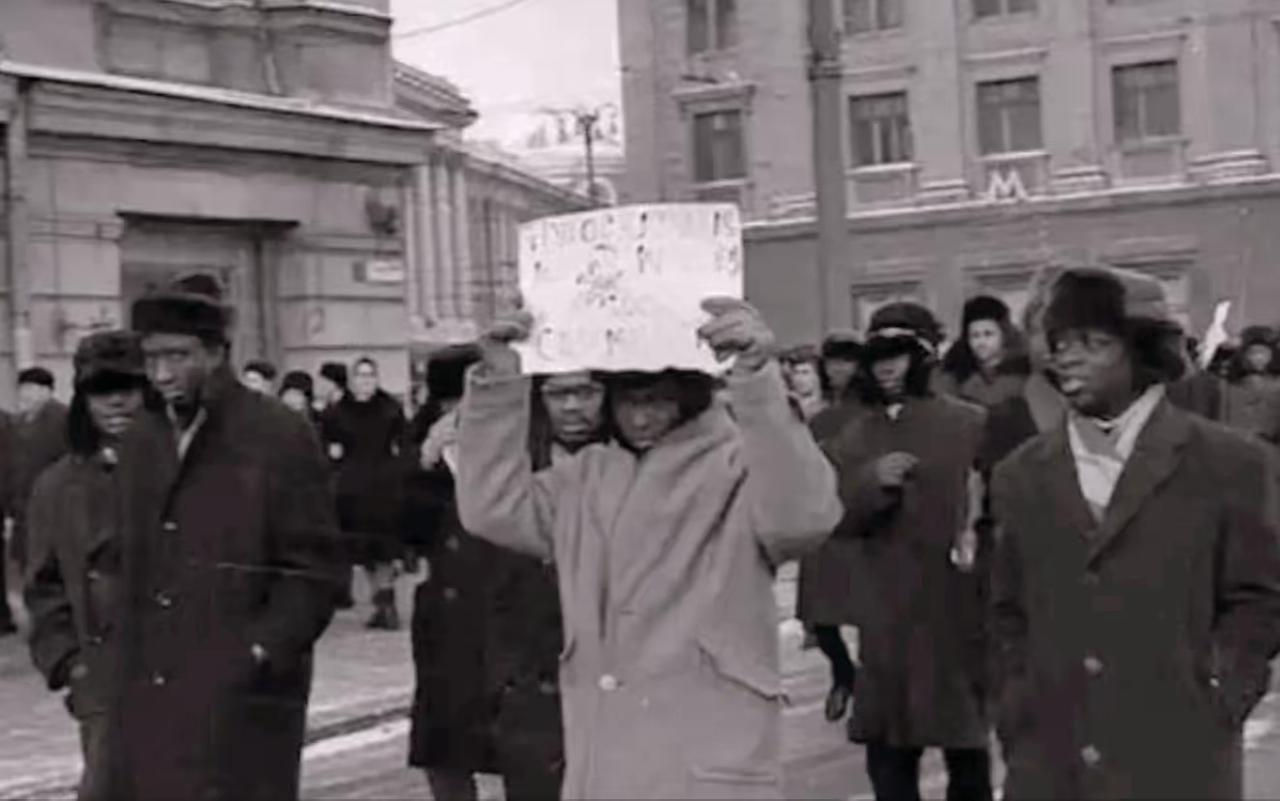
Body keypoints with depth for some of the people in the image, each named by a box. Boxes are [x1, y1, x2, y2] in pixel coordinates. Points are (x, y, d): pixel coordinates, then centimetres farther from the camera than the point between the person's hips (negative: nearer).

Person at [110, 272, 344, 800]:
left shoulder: (280, 437, -5)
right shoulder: (141, 445, 15)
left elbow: (312, 570, -7)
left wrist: (259, 653, -17)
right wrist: (128, 667, 10)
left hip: (242, 702, -6)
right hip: (148, 701, 6)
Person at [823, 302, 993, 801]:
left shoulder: (971, 425, -3)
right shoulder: (854, 437, 9)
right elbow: (832, 519, 2)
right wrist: (872, 483, -14)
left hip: (961, 613, -3)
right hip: (888, 619, 3)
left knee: (966, 748, 8)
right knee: (888, 753, 7)